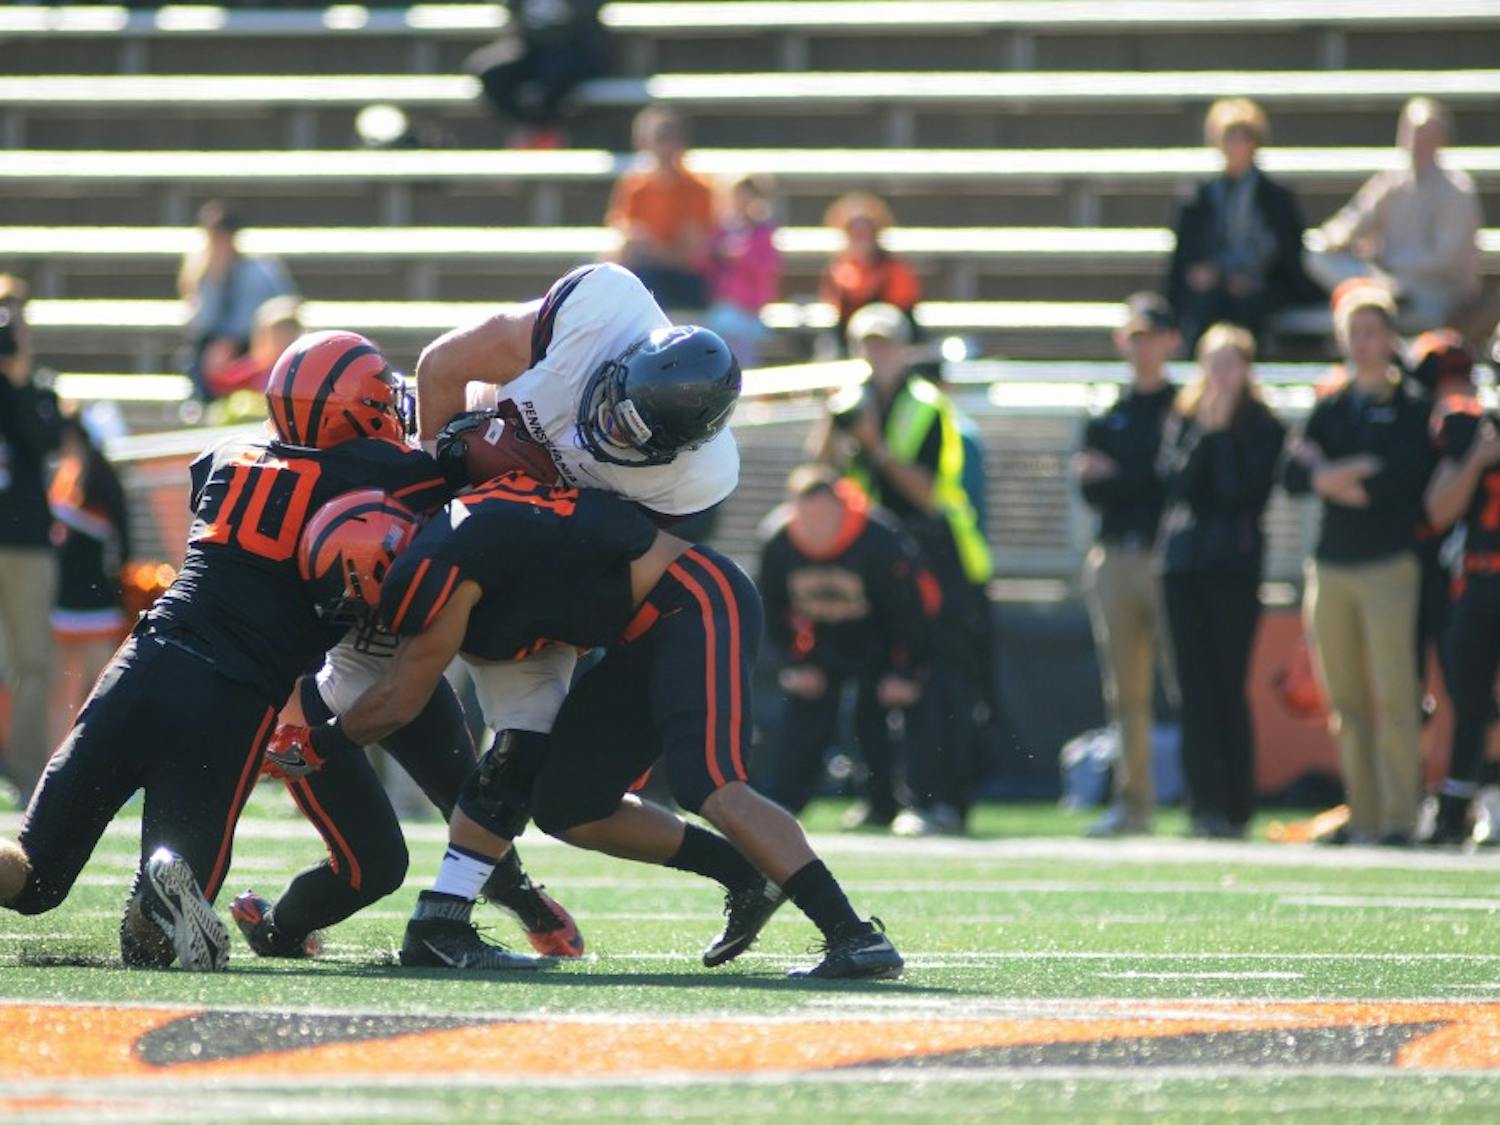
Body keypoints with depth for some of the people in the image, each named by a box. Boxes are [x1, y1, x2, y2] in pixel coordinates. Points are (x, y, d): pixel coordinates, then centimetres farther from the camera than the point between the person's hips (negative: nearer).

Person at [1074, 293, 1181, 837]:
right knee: (1125, 693, 4)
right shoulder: (1105, 416, 17)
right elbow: (1090, 487, 6)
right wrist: (1147, 482, -10)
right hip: (1115, 557, 4)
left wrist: (1116, 477, -4)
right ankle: (1133, 801, 8)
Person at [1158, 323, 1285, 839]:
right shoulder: (1182, 420, 14)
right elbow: (1176, 482, 1)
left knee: (1227, 686, -7)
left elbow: (1244, 491, -9)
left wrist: (1222, 433, -8)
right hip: (1182, 561, 4)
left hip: (1234, 565, -4)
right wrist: (1204, 434, -7)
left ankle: (1233, 808, -5)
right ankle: (1205, 802, -1)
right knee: (1195, 686, -1)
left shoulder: (1263, 428, 2)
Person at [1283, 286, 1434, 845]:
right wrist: (1360, 475, -10)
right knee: (1345, 703, 5)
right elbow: (1294, 477, 4)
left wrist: (1335, 476, -5)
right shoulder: (1330, 409, 16)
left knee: (1395, 698, -12)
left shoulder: (1413, 409, 3)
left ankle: (1400, 815, -12)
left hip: (1389, 565, -5)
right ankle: (1363, 816, 9)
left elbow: (1405, 474, -13)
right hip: (1331, 567, 5)